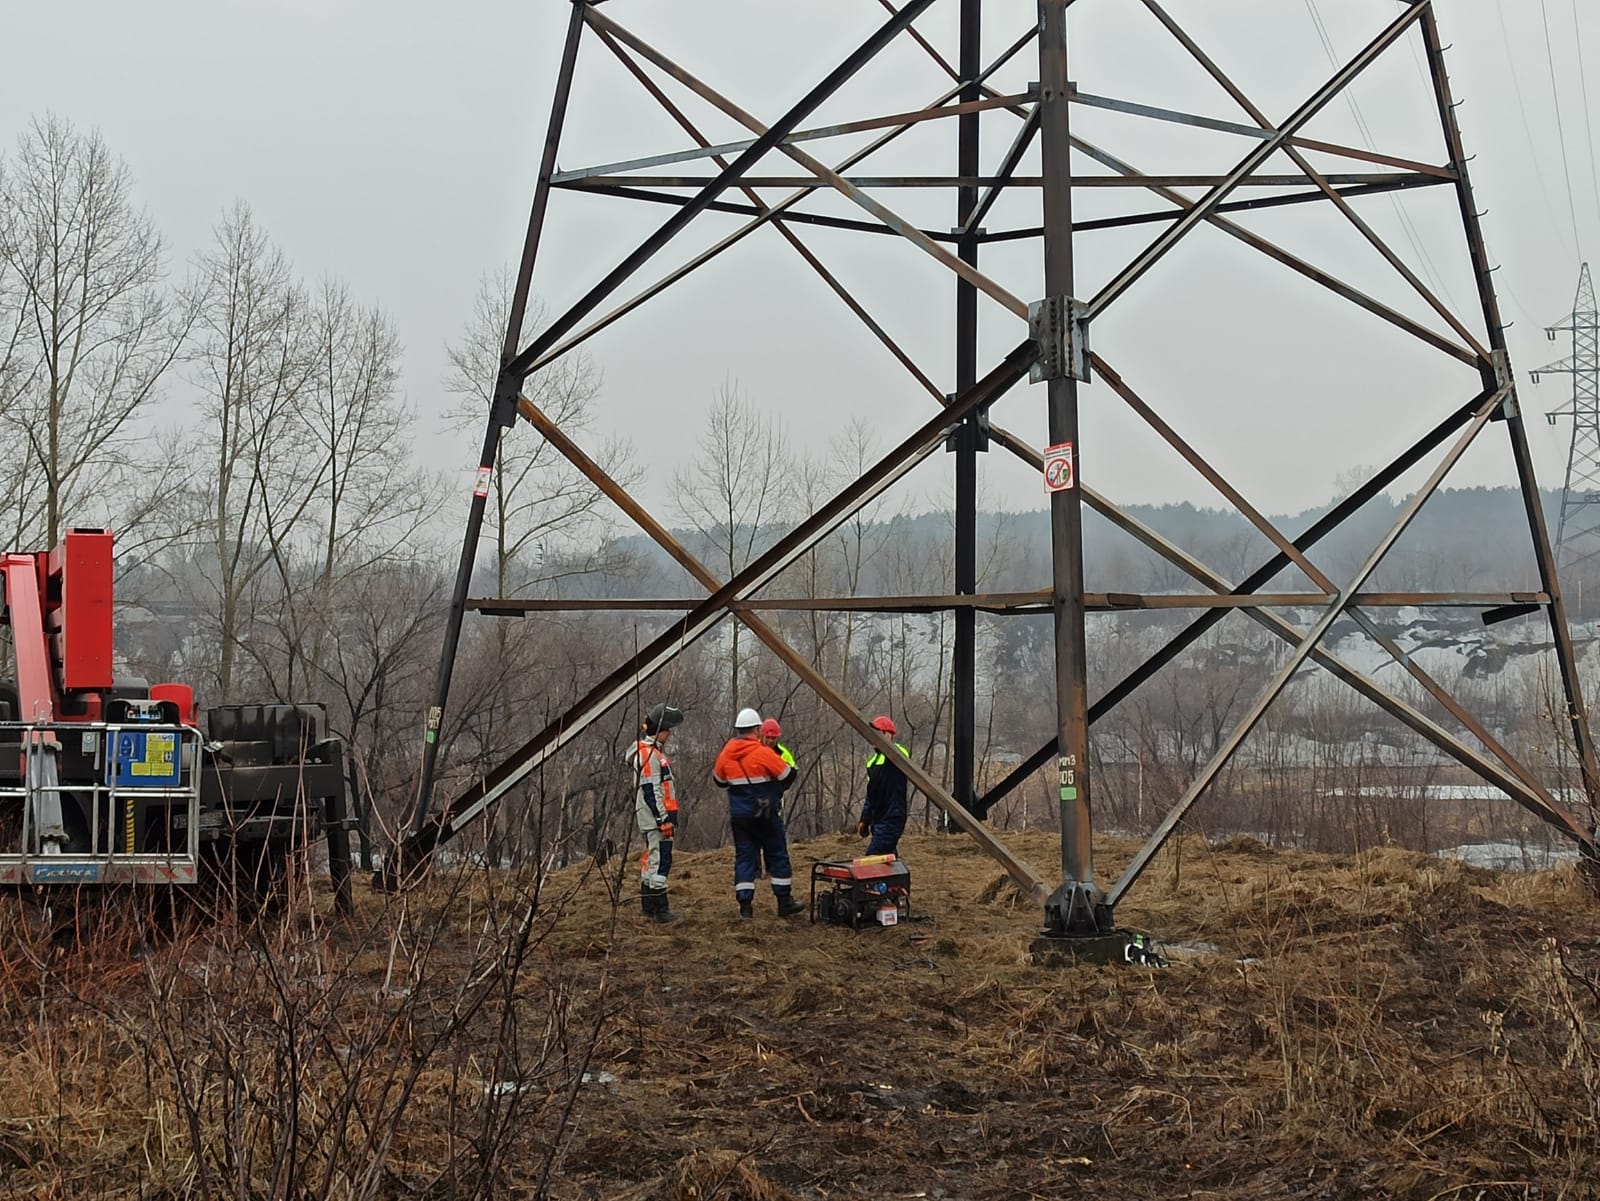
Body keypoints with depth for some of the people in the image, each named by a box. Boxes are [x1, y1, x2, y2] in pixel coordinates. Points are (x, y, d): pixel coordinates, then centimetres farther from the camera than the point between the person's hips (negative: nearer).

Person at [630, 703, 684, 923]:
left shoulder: (655, 752, 18)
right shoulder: (648, 755, -15)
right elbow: (651, 791, -20)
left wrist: (670, 818, 24)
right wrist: (664, 820, -19)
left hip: (657, 818, 11)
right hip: (655, 817, -11)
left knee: (651, 859, 14)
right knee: (660, 860, -11)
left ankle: (648, 905, 21)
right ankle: (659, 909, -12)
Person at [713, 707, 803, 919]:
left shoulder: (726, 754, 1)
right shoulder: (763, 753, -15)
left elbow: (718, 780, 16)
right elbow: (787, 776, -8)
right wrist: (776, 790, 11)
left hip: (738, 814, 4)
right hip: (765, 814, -4)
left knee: (744, 856, 8)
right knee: (777, 855, 6)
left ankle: (745, 904, 2)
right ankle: (785, 903, 9)